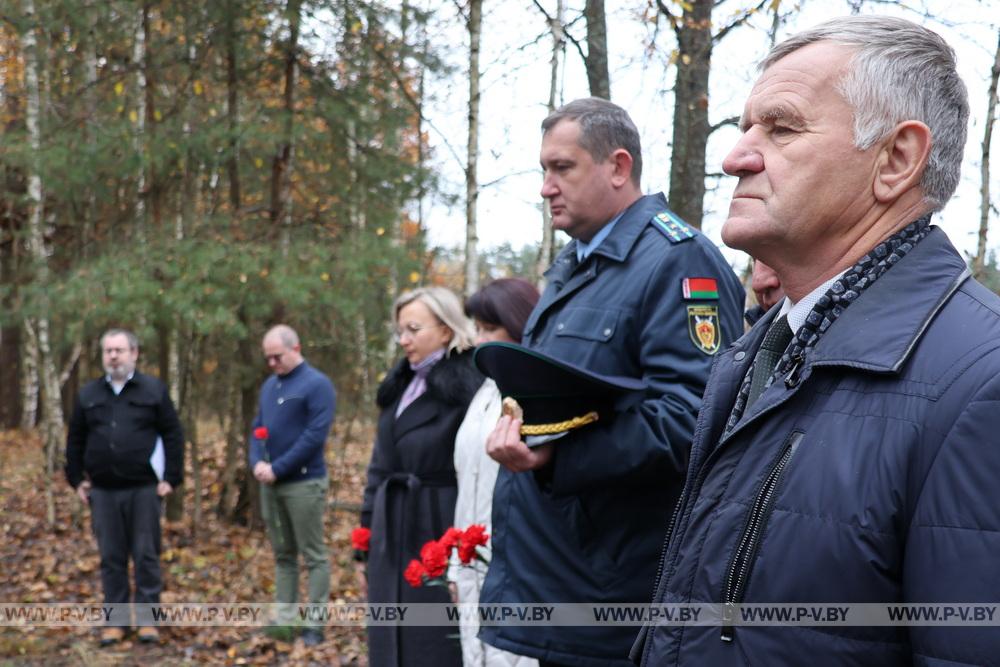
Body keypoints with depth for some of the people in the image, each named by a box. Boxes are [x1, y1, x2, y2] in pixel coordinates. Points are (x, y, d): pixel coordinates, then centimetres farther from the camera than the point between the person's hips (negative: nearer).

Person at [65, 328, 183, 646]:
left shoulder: (154, 390, 1)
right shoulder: (88, 394, 10)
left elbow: (173, 435, -1)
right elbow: (75, 440, 15)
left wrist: (171, 478, -6)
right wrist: (77, 479, 8)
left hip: (143, 489, -3)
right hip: (103, 491, 3)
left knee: (146, 556, 2)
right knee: (111, 558, 7)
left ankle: (147, 620, 10)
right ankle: (115, 621, 15)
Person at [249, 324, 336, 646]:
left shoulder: (317, 385, -9)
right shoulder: (269, 385, 13)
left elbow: (315, 435, -16)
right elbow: (258, 428, 16)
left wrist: (278, 468, -16)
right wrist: (257, 462, -4)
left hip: (304, 483, -7)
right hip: (270, 484, 7)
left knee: (314, 556, -1)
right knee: (283, 555, 11)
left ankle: (315, 626, 2)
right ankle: (284, 620, 16)